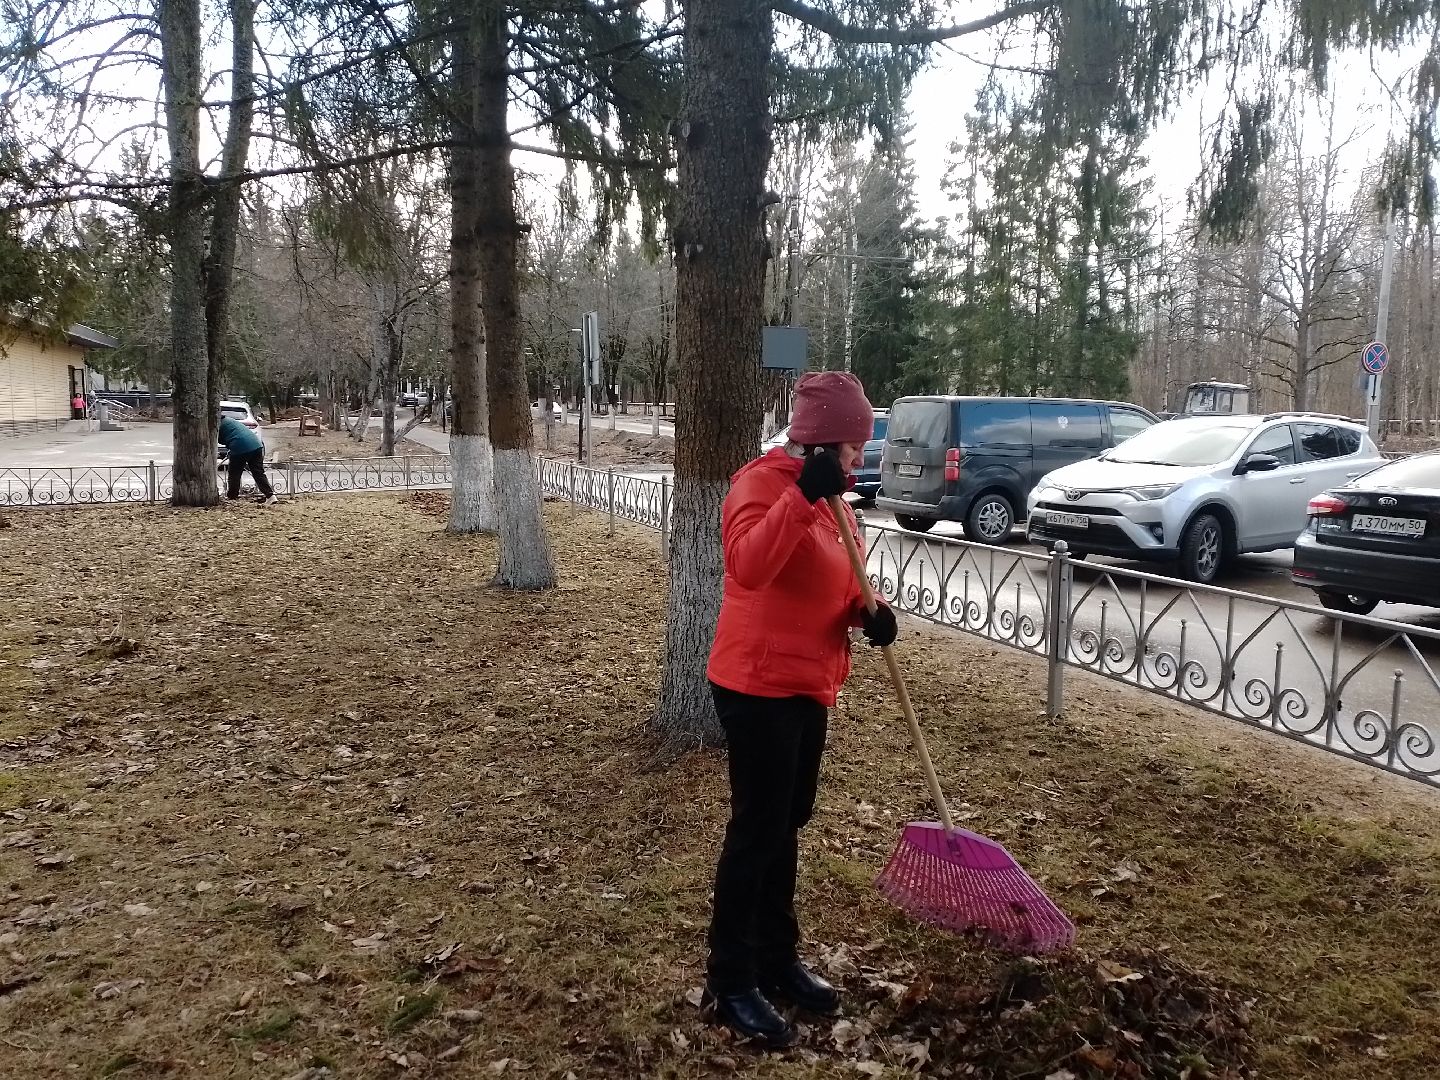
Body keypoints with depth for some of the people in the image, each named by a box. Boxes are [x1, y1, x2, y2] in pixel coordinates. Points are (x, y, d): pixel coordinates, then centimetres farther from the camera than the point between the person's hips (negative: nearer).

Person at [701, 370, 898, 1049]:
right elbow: (749, 566, -35)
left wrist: (871, 612, -4)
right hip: (758, 686, -9)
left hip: (808, 685, 9)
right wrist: (803, 494, -42)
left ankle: (777, 960, 32)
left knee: (787, 824, 17)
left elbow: (840, 584, 17)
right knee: (757, 829, -2)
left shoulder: (830, 497, 11)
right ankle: (729, 985, 12)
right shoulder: (763, 482, -17)